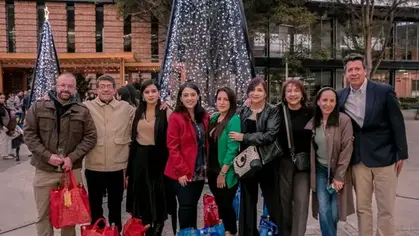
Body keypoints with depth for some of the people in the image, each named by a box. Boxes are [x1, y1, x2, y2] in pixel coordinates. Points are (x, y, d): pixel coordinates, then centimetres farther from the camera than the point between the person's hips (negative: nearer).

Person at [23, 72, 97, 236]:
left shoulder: (82, 111, 0)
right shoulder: (39, 107, -1)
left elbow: (90, 137, 0)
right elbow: (29, 133, -2)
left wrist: (72, 157, -11)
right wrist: (47, 155, -13)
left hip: (72, 170, 1)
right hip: (44, 170, 0)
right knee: (43, 214, 12)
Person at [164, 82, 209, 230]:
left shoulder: (204, 116, 6)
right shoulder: (175, 117, -11)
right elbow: (173, 147, -13)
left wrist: (207, 165, 5)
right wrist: (181, 171, -16)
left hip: (200, 170, 5)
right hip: (183, 172, -5)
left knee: (193, 204, 16)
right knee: (186, 206, 2)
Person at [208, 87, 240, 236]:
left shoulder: (234, 120, -15)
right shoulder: (214, 118, 5)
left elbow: (232, 149, -19)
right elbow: (209, 144, 12)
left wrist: (223, 173, -17)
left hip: (226, 173, -6)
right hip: (212, 170, 6)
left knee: (226, 204, 6)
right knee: (218, 204, 17)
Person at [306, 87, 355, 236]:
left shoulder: (344, 120, -12)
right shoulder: (313, 123, 1)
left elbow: (347, 149, -13)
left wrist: (339, 176, -14)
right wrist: (312, 173, 3)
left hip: (338, 171, -3)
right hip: (321, 170, 3)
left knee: (334, 212, 4)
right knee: (324, 210, -3)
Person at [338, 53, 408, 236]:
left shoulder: (384, 91, -8)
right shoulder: (341, 96, 1)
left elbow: (397, 123, -4)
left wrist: (401, 154, -3)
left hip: (383, 156, -3)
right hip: (358, 159, 3)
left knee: (386, 209, 5)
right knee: (362, 207, 12)